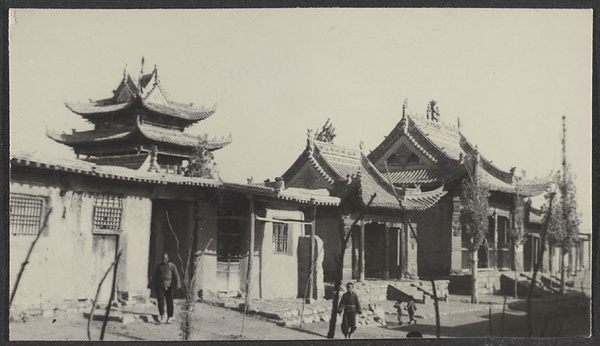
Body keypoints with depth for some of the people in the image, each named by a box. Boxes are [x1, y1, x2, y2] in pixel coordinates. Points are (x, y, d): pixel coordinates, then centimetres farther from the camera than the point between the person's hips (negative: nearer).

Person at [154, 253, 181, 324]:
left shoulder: (172, 266, 2)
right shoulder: (158, 266, 11)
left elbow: (176, 276, -5)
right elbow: (155, 277, 20)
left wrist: (178, 285, -16)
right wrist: (155, 286, 18)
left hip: (169, 287, -2)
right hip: (160, 287, 2)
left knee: (169, 303, 0)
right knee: (160, 301, -11)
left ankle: (169, 318, 10)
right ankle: (162, 317, -9)